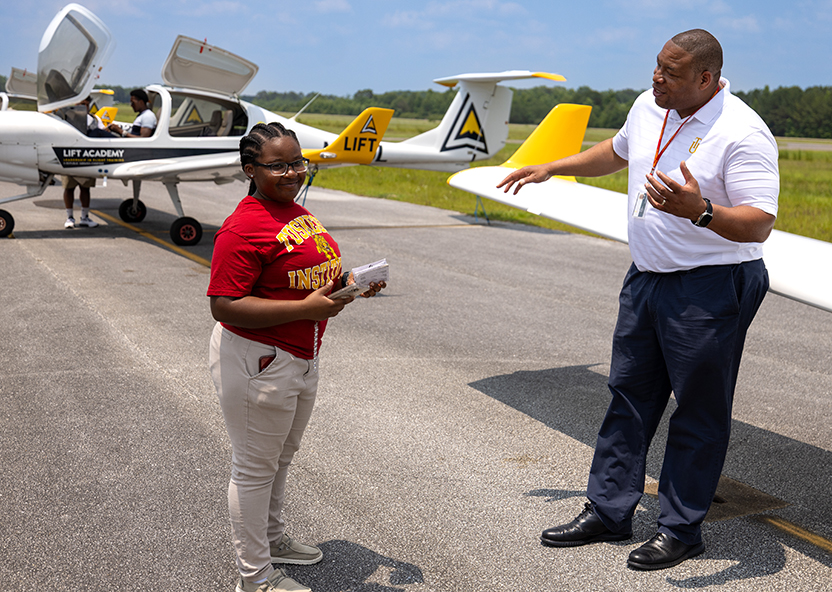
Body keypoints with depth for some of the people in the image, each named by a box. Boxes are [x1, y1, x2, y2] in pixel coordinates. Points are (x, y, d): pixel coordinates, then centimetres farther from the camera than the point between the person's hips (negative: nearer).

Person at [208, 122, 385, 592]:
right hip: (257, 362, -9)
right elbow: (224, 305, -26)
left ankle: (272, 538, 45)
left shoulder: (298, 212, 9)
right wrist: (306, 308, -29)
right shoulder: (244, 227, -21)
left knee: (281, 456, 24)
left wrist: (348, 281, 0)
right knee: (256, 466, 5)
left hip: (302, 357, 9)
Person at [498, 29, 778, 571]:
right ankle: (609, 511, 26)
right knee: (630, 395, 13)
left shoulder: (743, 134, -19)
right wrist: (550, 169, 30)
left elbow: (759, 224, -24)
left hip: (712, 288, -8)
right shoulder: (649, 108, 5)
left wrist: (700, 211, -40)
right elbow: (617, 152, 26)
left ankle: (682, 529, 18)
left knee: (699, 412, 4)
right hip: (647, 280, 8)